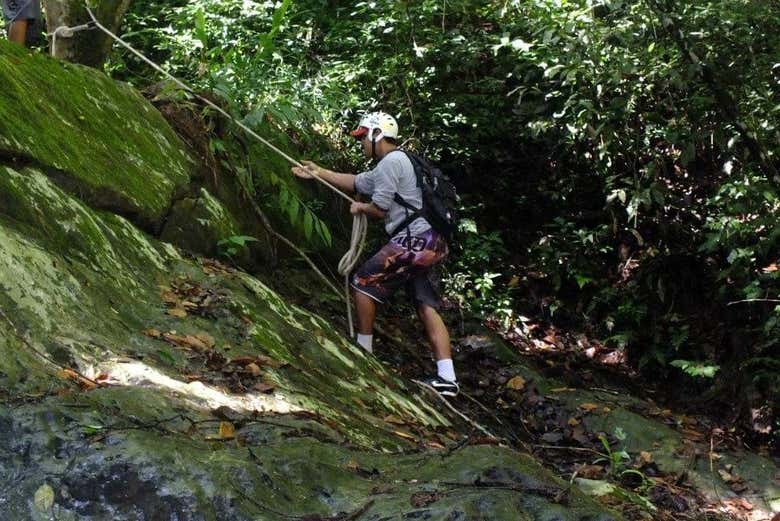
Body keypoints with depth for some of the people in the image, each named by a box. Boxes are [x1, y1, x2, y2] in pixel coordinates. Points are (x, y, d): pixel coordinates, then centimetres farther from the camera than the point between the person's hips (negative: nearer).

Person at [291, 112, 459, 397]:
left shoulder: (390, 162, -8)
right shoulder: (395, 162, 24)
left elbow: (379, 210, -10)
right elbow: (356, 182, 34)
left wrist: (360, 208, 11)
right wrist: (320, 173, 34)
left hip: (414, 240, -10)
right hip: (430, 244, 10)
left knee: (363, 283, 3)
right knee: (427, 307, 5)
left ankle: (364, 350, 11)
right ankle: (446, 378, -1)